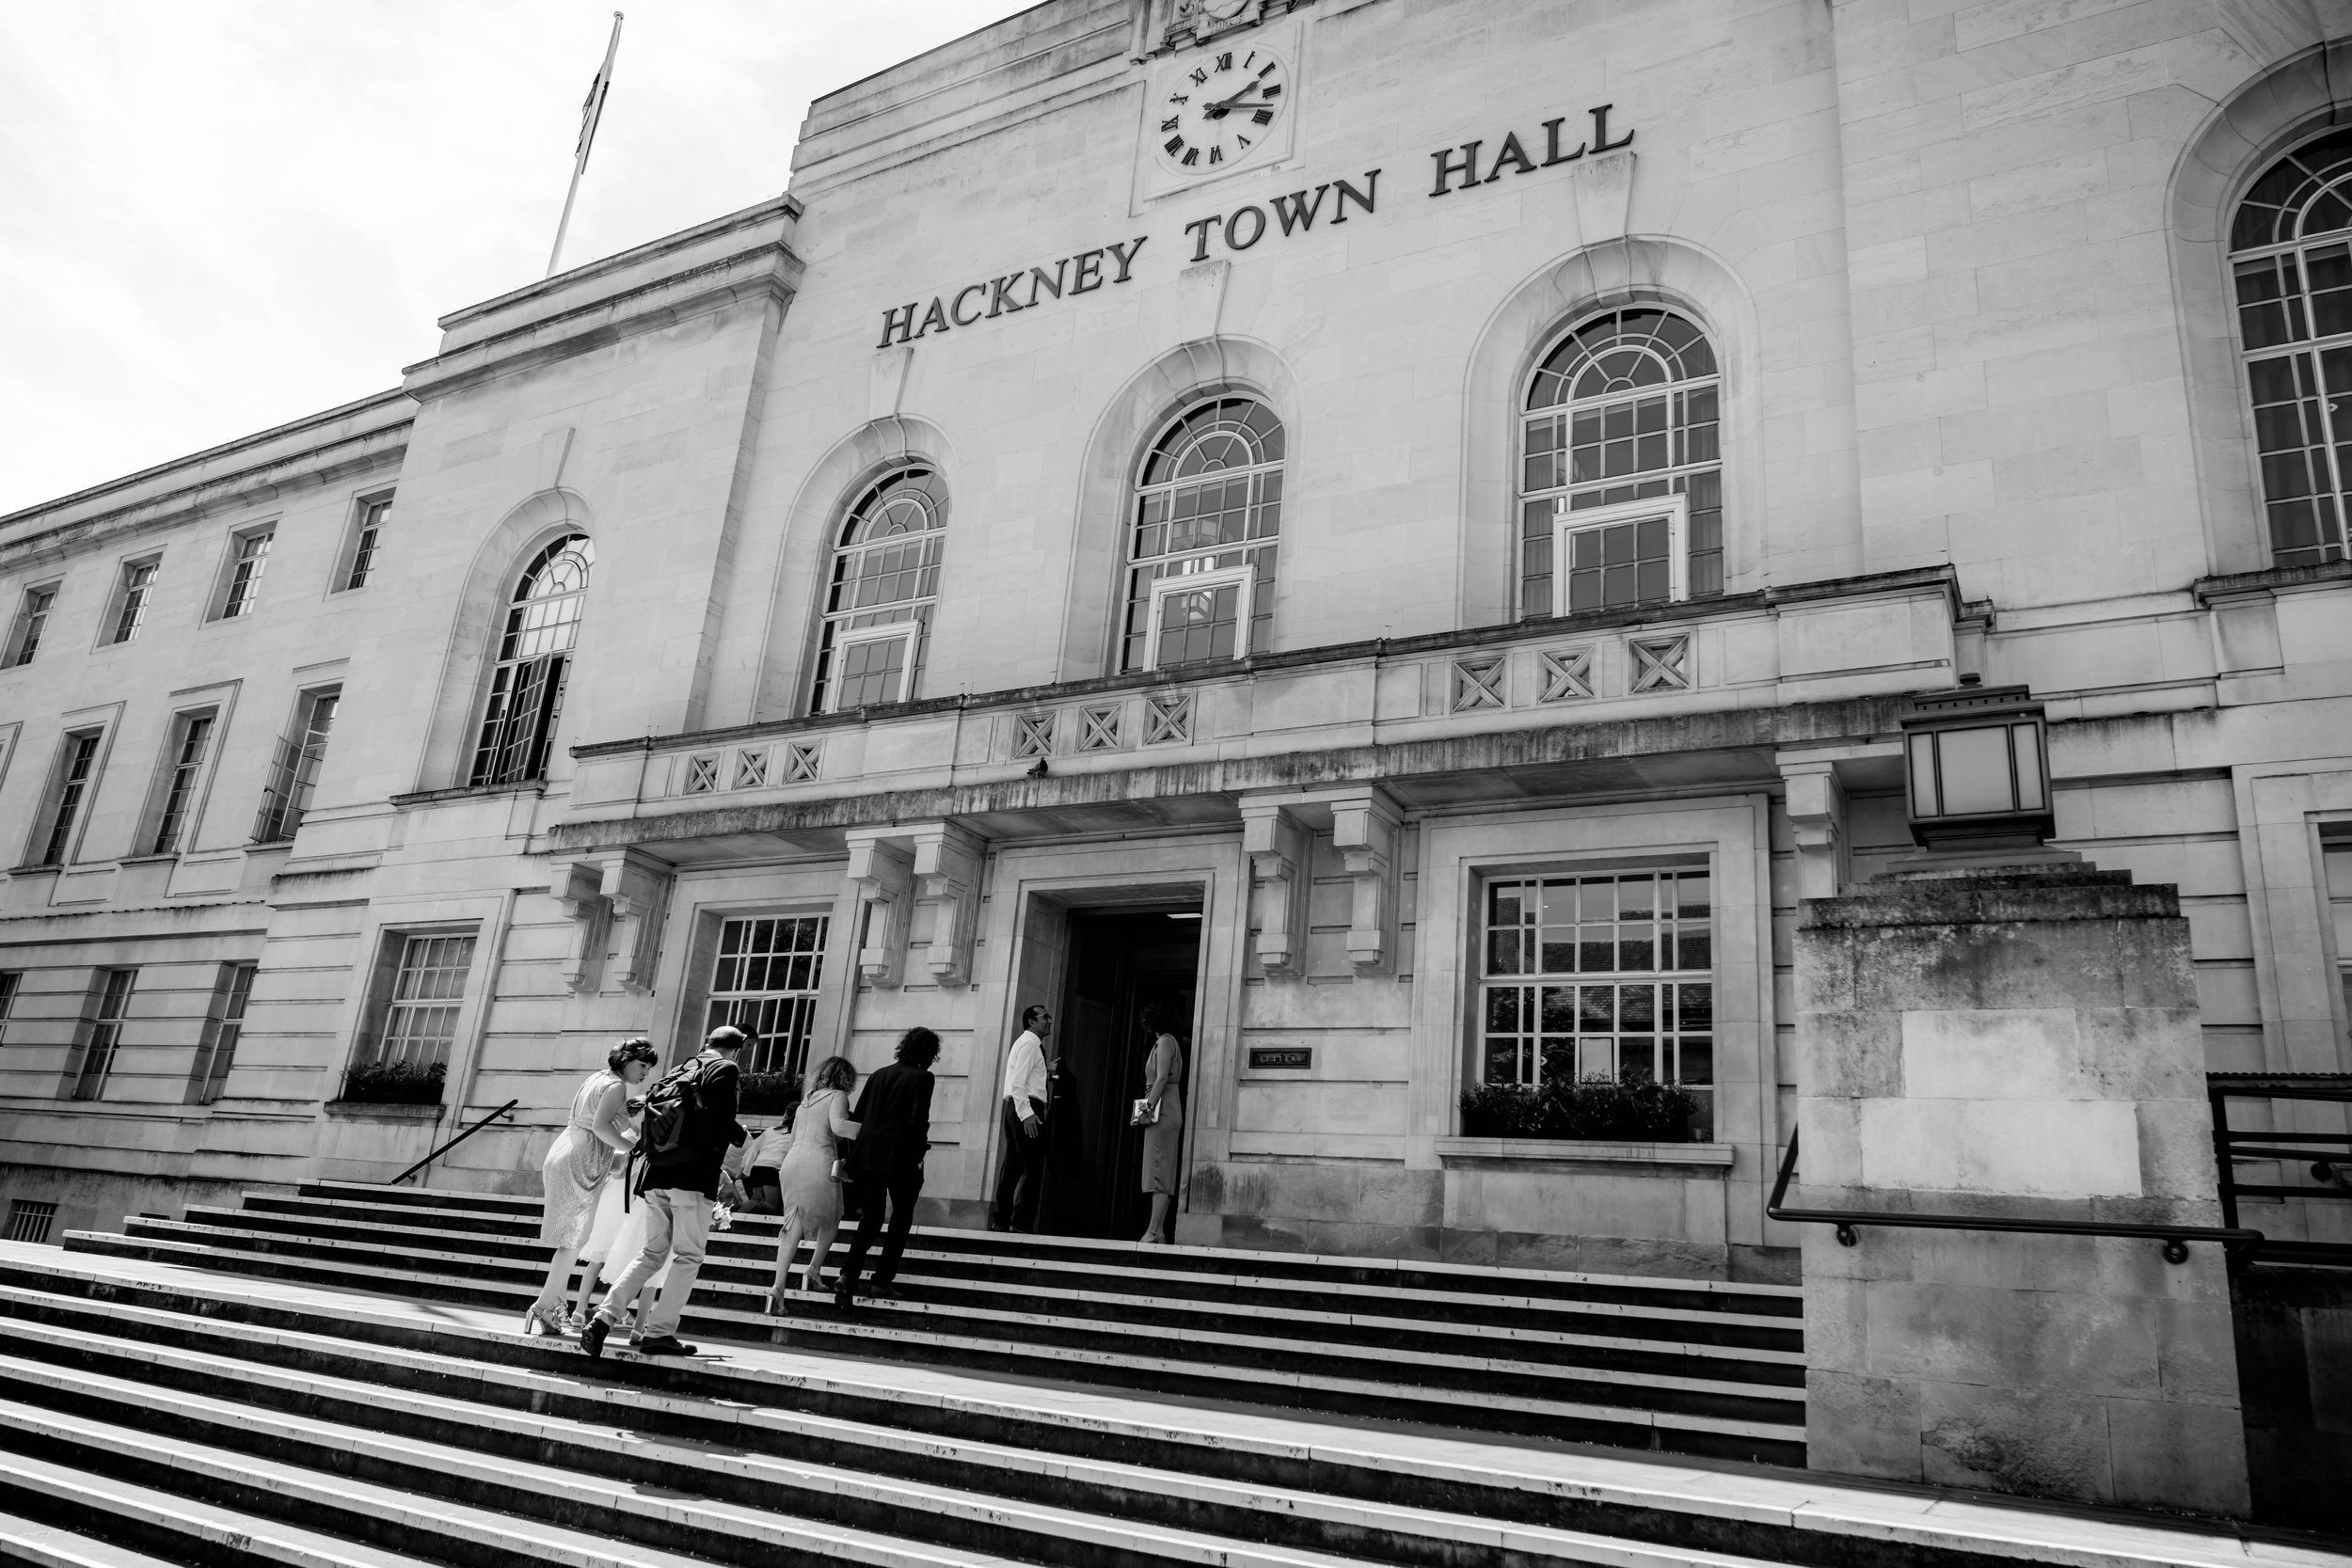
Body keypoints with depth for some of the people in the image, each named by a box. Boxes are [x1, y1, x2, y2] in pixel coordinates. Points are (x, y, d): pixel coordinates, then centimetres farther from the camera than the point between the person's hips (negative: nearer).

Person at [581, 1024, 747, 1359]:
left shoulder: (682, 1070, 19)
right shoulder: (725, 1070, -2)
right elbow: (720, 1121, -14)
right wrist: (739, 1133, 6)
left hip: (656, 1174, 7)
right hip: (694, 1175, -7)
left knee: (653, 1253, 15)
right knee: (688, 1257, 2)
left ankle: (603, 1318, 4)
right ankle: (659, 1332, -1)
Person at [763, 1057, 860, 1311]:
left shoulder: (807, 1099, 23)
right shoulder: (837, 1096, 2)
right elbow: (838, 1126, -17)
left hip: (791, 1163, 6)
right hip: (818, 1165, -6)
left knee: (793, 1225, 5)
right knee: (830, 1221, 17)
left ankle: (778, 1288, -6)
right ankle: (814, 1271, 8)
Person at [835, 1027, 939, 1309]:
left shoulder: (879, 1075, 14)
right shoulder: (921, 1078, -4)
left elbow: (857, 1116, 12)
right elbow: (918, 1120, -14)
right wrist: (918, 1152, 1)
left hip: (867, 1156, 5)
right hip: (900, 1157, -5)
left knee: (870, 1218, 13)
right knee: (901, 1217, 14)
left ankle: (848, 1275, -7)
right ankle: (882, 1280, 9)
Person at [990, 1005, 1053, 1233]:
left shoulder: (1032, 1044, 23)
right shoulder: (1029, 1042, -7)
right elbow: (1018, 1082, -18)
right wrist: (1026, 1113, -24)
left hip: (1018, 1109, 10)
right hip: (1025, 1107, -10)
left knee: (1012, 1167, 9)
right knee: (1033, 1169, -11)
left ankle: (1000, 1221, 10)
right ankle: (1021, 1224, -13)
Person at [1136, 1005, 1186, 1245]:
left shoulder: (1165, 1041, -7)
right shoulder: (1168, 1042, 21)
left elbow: (1162, 1077, -18)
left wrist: (1149, 1106, -21)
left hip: (1162, 1111, -10)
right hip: (1167, 1112, 10)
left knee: (1159, 1172, -12)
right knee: (1161, 1174, 8)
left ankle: (1153, 1232, -14)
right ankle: (1159, 1232, 9)